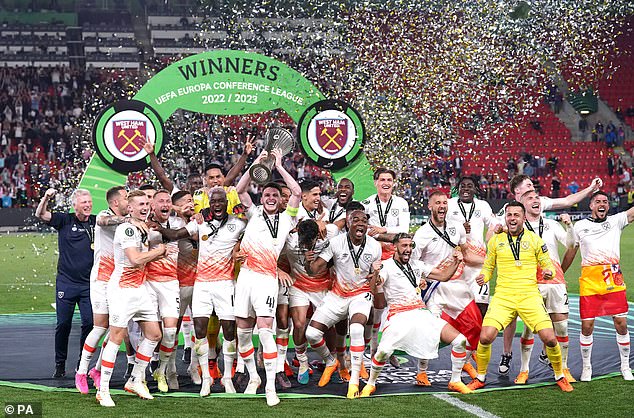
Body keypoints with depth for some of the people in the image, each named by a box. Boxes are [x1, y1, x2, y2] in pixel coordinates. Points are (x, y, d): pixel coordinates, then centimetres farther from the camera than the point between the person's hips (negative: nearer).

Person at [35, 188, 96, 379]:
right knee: (63, 324, 3)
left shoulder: (96, 222, 4)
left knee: (89, 323, -3)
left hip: (88, 282, 1)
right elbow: (40, 214, -8)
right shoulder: (65, 221, 0)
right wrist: (46, 198, -25)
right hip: (66, 282, -1)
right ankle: (60, 364, 13)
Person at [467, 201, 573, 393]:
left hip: (529, 296, 0)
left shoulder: (534, 239, 6)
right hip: (502, 296, 1)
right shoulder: (496, 240, 9)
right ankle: (480, 378, 6)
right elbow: (488, 267, 17)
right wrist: (483, 277, -4)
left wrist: (548, 271, -12)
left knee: (550, 339, -11)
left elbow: (547, 264, 11)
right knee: (485, 337, -17)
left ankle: (560, 377, 14)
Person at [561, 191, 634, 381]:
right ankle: (586, 367, 15)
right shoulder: (580, 226, 13)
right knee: (587, 326, -1)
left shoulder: (616, 221, 12)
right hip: (589, 280, 0)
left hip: (614, 280, 0)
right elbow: (571, 252, 21)